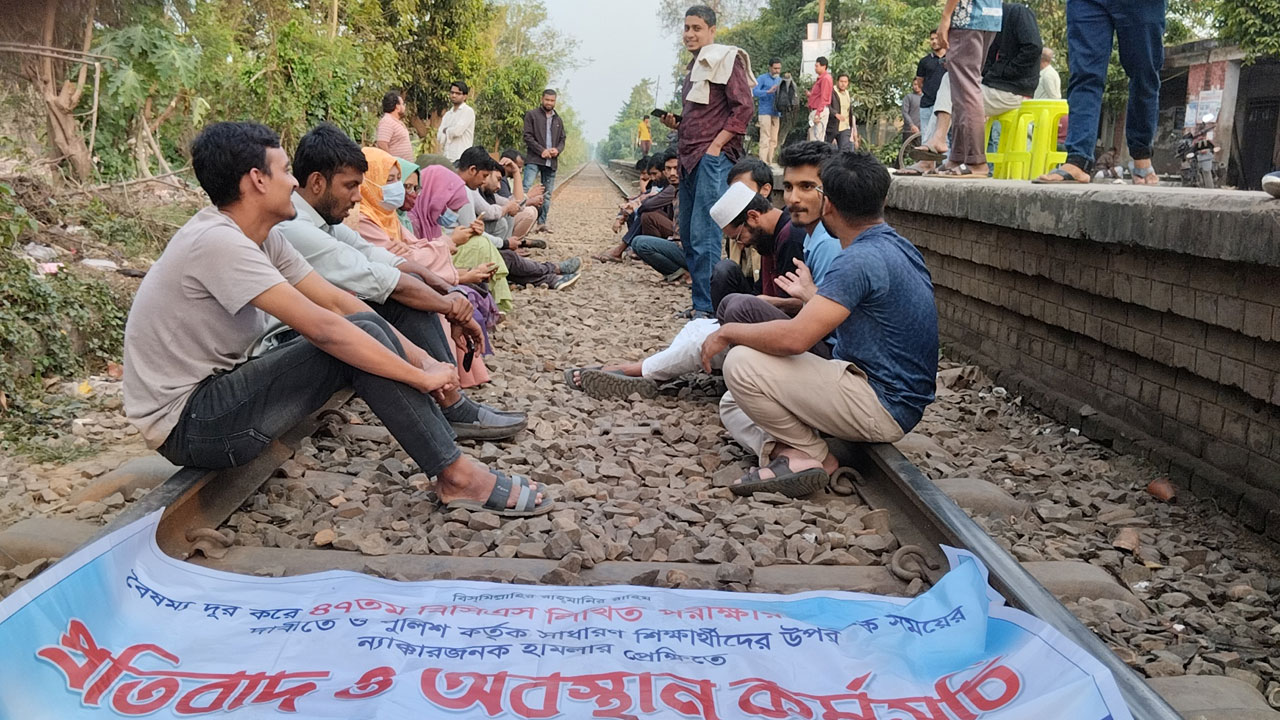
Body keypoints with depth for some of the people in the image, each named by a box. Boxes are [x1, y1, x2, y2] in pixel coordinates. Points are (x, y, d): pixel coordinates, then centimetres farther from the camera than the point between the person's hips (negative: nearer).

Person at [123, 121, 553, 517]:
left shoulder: (265, 238, 5)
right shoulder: (217, 241, -24)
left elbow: (337, 301, 4)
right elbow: (321, 327, -28)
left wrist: (422, 358, -5)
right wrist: (421, 377, -23)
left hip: (216, 392, 9)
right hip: (185, 425, -9)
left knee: (362, 334, -1)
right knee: (353, 339, -20)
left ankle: (452, 469, -2)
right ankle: (458, 478, -13)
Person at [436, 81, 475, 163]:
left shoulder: (468, 111, -2)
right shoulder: (447, 114, 19)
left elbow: (457, 131, -14)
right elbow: (439, 137, 10)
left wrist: (446, 130, 4)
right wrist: (450, 133, -7)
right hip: (446, 158, 7)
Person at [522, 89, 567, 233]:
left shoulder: (558, 120, 19)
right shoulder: (532, 115, 2)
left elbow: (562, 140, 20)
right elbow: (528, 136, -5)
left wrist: (557, 150, -3)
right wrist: (542, 151, -15)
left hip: (551, 162, 5)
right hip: (534, 159, -5)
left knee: (547, 194, 6)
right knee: (527, 189, -18)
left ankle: (542, 223, 12)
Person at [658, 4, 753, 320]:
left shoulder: (726, 60, -4)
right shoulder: (693, 67, 22)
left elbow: (744, 107, -12)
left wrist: (715, 147, -16)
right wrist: (675, 124, 12)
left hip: (713, 158, -9)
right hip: (690, 159, 10)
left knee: (704, 234, -12)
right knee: (688, 234, 10)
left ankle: (706, 308, -9)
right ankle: (699, 301, 18)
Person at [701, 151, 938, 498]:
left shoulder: (862, 259, -22)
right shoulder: (896, 246, 10)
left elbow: (795, 338, -29)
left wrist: (728, 332, -13)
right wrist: (811, 293, 43)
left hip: (880, 408, -10)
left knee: (741, 363, -18)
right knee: (733, 405, 11)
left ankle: (812, 454, -6)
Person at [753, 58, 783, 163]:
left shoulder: (780, 80, 19)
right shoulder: (762, 78, 0)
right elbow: (754, 91, -14)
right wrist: (769, 91, -26)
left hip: (776, 113, 6)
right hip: (765, 112, -6)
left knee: (774, 140, 5)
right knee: (765, 139, -12)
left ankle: (770, 162, 9)